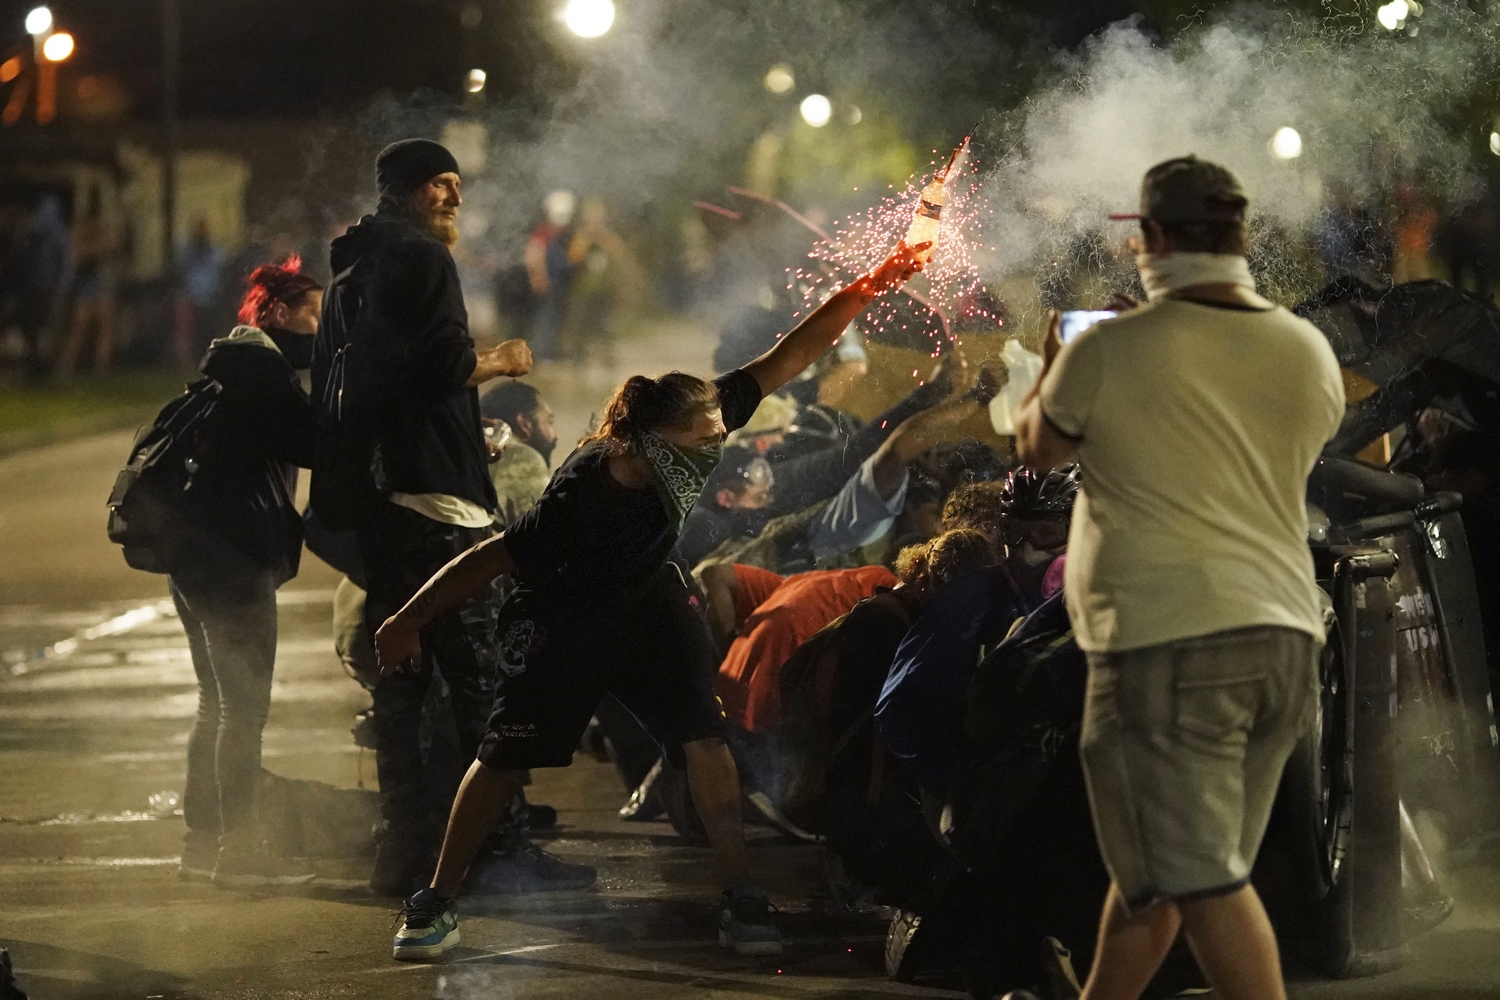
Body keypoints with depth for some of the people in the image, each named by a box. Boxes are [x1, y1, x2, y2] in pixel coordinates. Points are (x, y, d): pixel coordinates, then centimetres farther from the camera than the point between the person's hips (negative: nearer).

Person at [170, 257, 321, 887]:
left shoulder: (231, 363, 20)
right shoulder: (260, 367, -12)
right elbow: (315, 442, -18)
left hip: (199, 552, 11)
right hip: (236, 556, -11)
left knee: (219, 704, 16)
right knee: (244, 706, -7)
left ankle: (201, 842, 20)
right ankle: (237, 850, -7)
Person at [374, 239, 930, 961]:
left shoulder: (698, 427, -27)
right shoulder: (582, 500, -40)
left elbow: (789, 357, -22)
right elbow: (493, 558, -30)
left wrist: (870, 287, -27)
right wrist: (406, 623, -26)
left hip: (645, 602, 4)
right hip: (560, 623, -4)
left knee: (704, 738, -11)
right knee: (506, 759, 2)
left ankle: (740, 900, -5)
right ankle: (436, 903, 16)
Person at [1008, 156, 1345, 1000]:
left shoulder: (1111, 351, -7)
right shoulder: (1309, 350, 8)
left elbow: (1038, 448, 11)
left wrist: (1056, 367, 33)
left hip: (1169, 642, -6)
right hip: (1285, 636, 6)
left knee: (1203, 881, -6)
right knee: (1153, 865, 18)